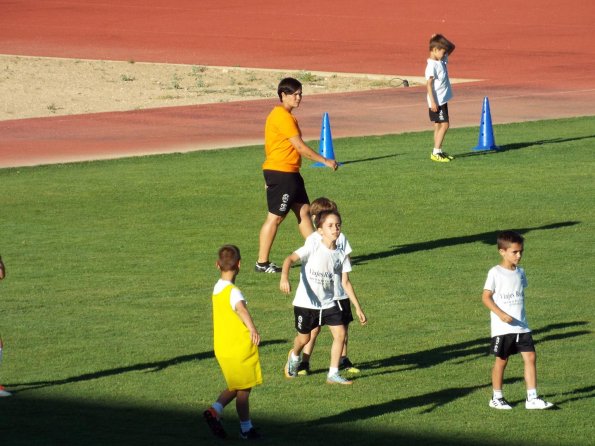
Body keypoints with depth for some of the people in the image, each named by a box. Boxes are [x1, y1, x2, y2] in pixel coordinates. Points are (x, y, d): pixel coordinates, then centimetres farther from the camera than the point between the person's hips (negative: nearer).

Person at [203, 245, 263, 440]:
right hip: (240, 348, -8)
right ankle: (246, 429, 11)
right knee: (243, 389, 4)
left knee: (235, 387, 18)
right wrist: (252, 329, -55)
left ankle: (215, 410, -1)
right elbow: (241, 309, -40)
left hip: (222, 348, 8)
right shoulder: (233, 292, -18)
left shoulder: (217, 289, 8)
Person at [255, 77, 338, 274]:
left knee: (304, 210, 11)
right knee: (275, 217, -4)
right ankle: (262, 263, 2)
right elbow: (300, 147, -19)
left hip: (290, 174, 10)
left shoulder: (284, 115, 15)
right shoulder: (282, 117, -17)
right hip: (280, 174, -10)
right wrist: (325, 161, -13)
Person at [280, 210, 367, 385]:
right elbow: (290, 258, -28)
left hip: (329, 303, 4)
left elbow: (345, 282, 3)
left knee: (340, 333, -10)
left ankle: (333, 374, 3)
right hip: (306, 303, -4)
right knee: (304, 338, 10)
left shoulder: (341, 255, -2)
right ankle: (294, 356, 46)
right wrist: (284, 277, -48)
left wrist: (358, 308, 1)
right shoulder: (312, 248, -16)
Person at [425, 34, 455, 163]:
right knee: (444, 125, -11)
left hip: (443, 100, 9)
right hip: (437, 101, -9)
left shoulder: (442, 61, 10)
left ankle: (438, 152, 15)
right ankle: (436, 153, -11)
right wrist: (432, 101, -24)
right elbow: (429, 83, -20)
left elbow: (452, 47, 19)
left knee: (439, 125, 11)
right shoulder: (432, 65, -16)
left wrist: (441, 38, 2)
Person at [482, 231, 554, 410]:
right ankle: (497, 398, 19)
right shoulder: (495, 273, -10)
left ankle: (532, 398, -3)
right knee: (501, 360, 4)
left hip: (521, 326, 5)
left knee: (530, 357, -4)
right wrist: (501, 314, -23)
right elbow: (486, 297, -12)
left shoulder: (520, 272, 9)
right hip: (502, 327, -5)